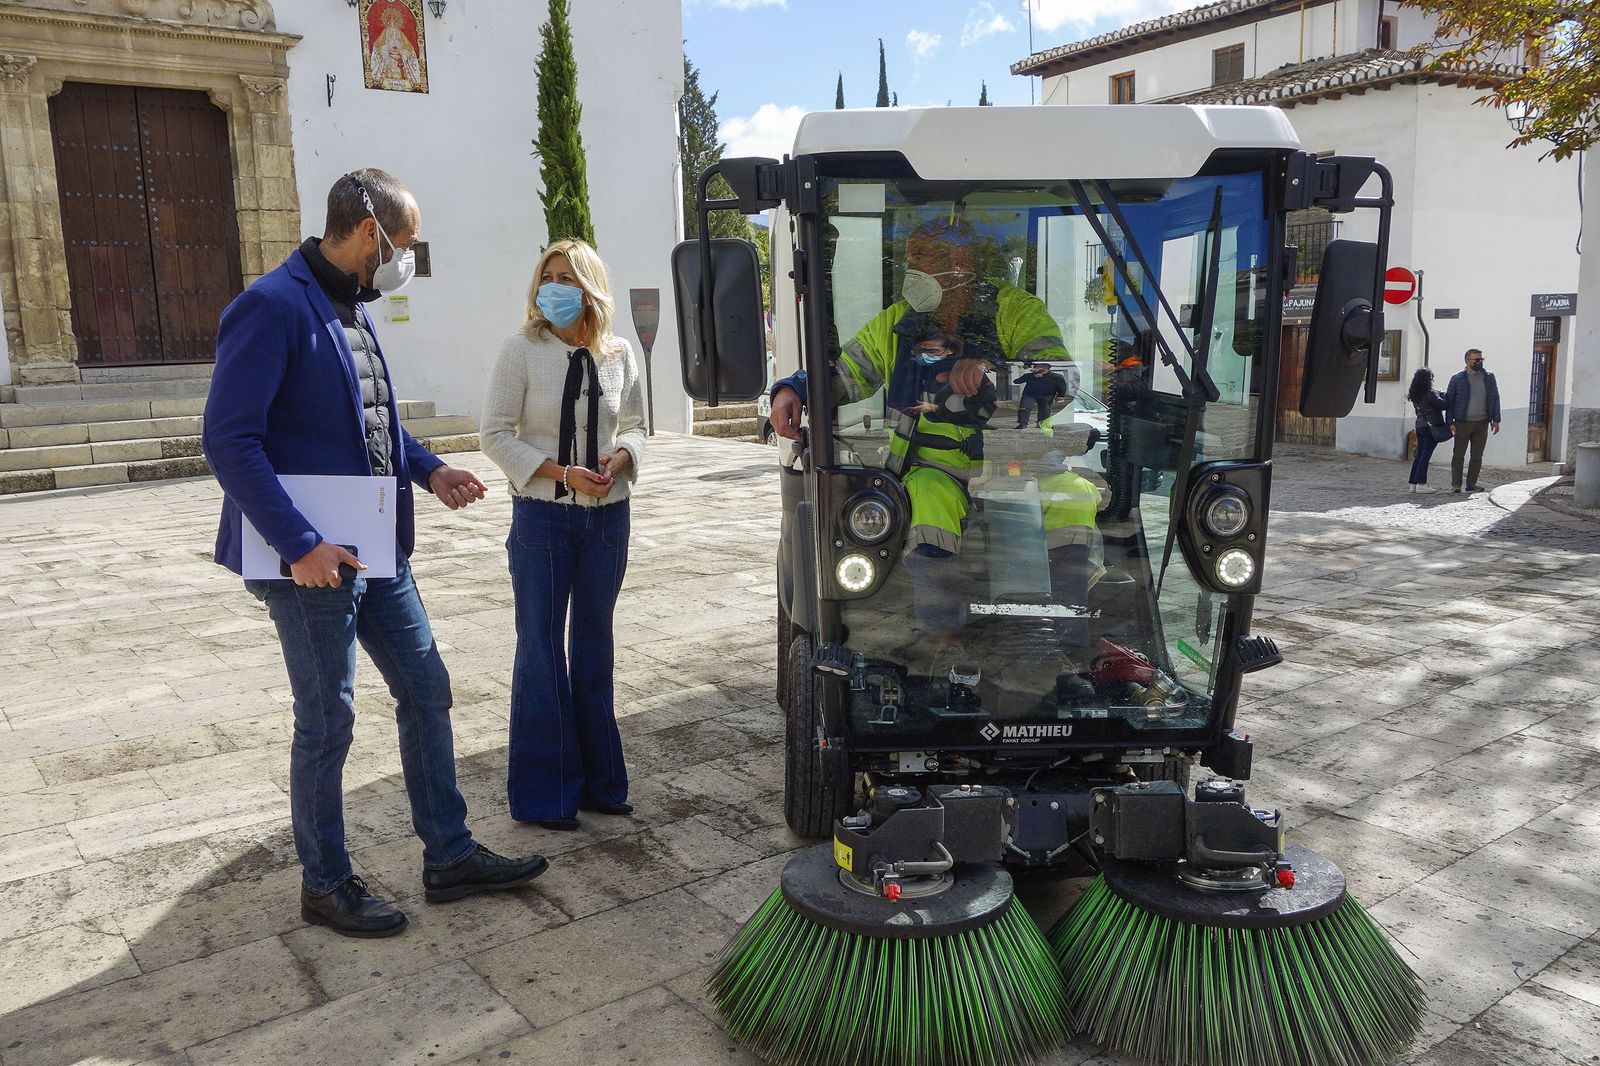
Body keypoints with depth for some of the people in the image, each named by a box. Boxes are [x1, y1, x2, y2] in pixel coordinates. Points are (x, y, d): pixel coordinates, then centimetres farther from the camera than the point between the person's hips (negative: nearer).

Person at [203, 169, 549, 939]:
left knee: (425, 690, 12)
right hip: (313, 560, -9)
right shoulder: (273, 307, -16)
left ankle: (449, 856, 25)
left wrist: (429, 470, 7)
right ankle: (325, 885, 24)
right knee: (327, 724, 4)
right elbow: (229, 440, -20)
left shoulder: (353, 308, 12)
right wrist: (299, 544, -24)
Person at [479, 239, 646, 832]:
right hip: (542, 516, -3)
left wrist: (620, 458, -8)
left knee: (594, 643, 12)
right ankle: (544, 791, 13)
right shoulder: (522, 350, -6)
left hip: (608, 515, 4)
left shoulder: (618, 355, 4)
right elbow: (495, 433, -7)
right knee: (541, 646, 2)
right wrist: (562, 472, -17)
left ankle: (599, 780, 25)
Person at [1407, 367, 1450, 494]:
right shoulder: (1430, 394, -16)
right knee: (1426, 455, -5)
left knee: (1419, 454, 9)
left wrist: (1441, 394, 2)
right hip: (1432, 427, -7)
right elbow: (1443, 405, -11)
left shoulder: (1414, 395, 8)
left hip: (1420, 426, 7)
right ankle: (1421, 483, -6)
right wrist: (1445, 396, 5)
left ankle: (1414, 483, 9)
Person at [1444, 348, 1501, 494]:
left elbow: (1495, 399, 9)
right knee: (1458, 454, -1)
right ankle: (1455, 484, 4)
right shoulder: (1457, 379, -1)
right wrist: (1450, 422, -7)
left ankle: (1471, 484, 11)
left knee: (1477, 456, 5)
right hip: (1462, 423, -3)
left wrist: (1496, 420, 3)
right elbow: (1449, 401, 0)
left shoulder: (1489, 377, 7)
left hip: (1482, 423, 3)